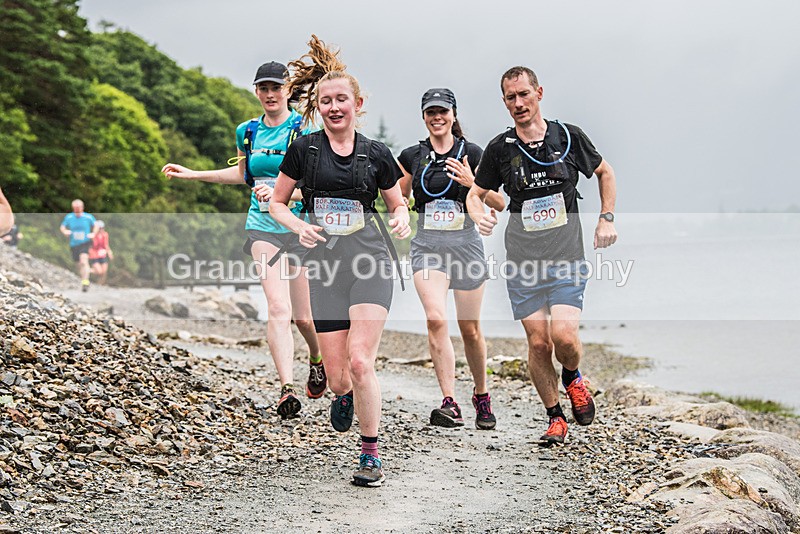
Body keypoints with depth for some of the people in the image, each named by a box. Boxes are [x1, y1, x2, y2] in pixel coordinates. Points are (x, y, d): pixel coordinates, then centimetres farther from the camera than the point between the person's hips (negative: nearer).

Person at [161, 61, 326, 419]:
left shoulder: (305, 130, -6)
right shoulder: (248, 131, 9)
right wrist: (192, 174, 25)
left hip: (300, 226, -2)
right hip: (263, 228, 2)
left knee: (304, 316, 6)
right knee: (278, 307, -17)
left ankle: (317, 361, 40)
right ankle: (287, 389, -21)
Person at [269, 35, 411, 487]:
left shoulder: (377, 154, 5)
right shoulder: (304, 149, 4)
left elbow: (398, 202, 18)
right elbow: (277, 204, 12)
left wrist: (402, 218, -6)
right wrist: (299, 225, -8)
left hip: (370, 263, -1)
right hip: (324, 265, 1)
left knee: (360, 362, -16)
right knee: (338, 375, 0)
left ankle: (372, 452, 1)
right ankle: (345, 395, 39)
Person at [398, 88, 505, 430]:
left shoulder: (471, 154, 1)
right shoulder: (412, 156, 7)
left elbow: (500, 204, 0)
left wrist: (472, 182, -16)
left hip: (465, 244, 0)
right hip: (427, 247, 1)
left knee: (470, 328, 7)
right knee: (436, 319, -20)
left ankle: (482, 396, 29)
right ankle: (450, 404, -20)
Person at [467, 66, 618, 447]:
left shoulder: (569, 137, 1)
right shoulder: (500, 148, 0)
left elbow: (605, 172, 17)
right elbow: (476, 193, 11)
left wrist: (606, 219, 7)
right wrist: (479, 214, -12)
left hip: (568, 258, -1)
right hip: (522, 260, 1)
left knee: (563, 335, -16)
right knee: (538, 342, -1)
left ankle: (572, 378, 19)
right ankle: (555, 417, 18)